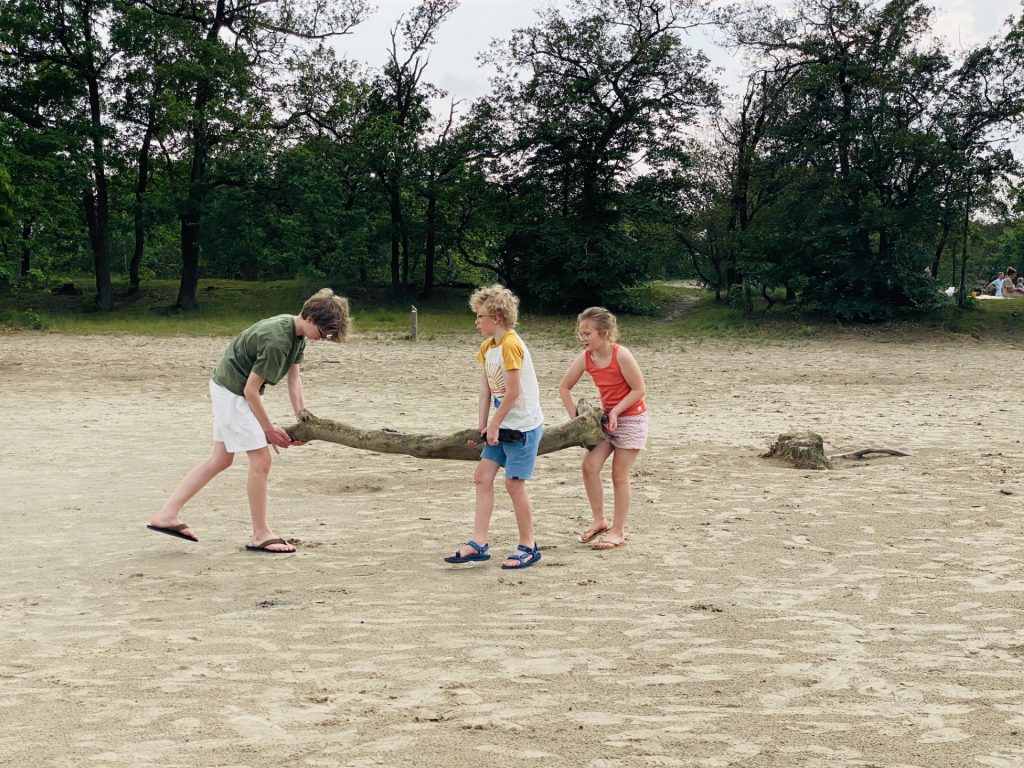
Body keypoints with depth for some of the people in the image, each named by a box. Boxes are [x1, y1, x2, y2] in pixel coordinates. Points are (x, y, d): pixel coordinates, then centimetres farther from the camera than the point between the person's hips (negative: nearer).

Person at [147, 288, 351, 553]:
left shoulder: (297, 333, -1)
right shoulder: (276, 340, -30)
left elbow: (294, 377, 5)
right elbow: (251, 390, -24)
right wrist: (269, 428, -14)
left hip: (229, 390, 10)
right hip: (232, 392, -10)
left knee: (221, 459, 14)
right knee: (261, 461, -6)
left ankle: (167, 514, 17)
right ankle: (260, 535, 5)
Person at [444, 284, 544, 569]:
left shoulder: (511, 345, -19)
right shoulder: (487, 347, 9)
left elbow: (514, 392, -20)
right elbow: (486, 390, 9)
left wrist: (494, 424, -13)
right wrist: (482, 426, 6)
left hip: (523, 425, -9)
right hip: (502, 425, 9)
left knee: (514, 483, -3)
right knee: (482, 477, 4)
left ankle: (528, 546, 10)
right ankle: (478, 543, 7)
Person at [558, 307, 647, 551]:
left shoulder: (621, 355, -24)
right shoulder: (585, 357, -7)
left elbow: (639, 389, -18)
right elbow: (564, 387, 4)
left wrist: (615, 412, -21)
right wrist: (575, 418, -1)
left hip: (631, 418, -5)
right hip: (606, 417, 6)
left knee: (619, 475, -1)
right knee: (589, 466, -6)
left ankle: (618, 532, 9)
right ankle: (599, 521, 10)